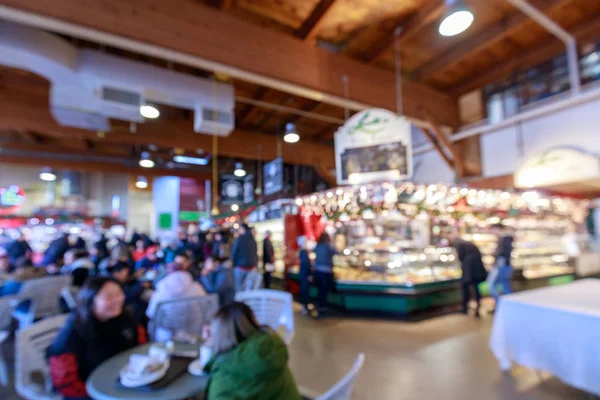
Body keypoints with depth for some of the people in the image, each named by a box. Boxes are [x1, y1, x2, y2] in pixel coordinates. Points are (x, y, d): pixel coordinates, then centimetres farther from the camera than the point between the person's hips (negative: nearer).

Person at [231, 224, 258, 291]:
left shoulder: (239, 239, -10)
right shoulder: (253, 240, 4)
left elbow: (234, 253, -6)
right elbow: (255, 254, 10)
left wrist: (233, 264, 7)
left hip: (240, 266, -5)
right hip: (252, 267, 5)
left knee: (239, 288, 2)